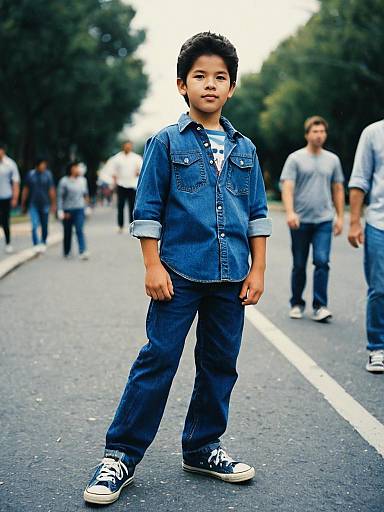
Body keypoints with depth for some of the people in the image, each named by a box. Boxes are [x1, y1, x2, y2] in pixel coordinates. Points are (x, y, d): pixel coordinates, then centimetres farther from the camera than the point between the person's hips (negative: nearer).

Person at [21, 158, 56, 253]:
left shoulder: (48, 174, -1)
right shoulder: (30, 174, 0)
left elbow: (51, 190, 1)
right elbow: (25, 190, 8)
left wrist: (53, 204, 0)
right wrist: (23, 203, 12)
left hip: (45, 204, 0)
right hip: (33, 205, 0)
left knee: (44, 226, 10)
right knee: (35, 226, -14)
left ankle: (43, 244, 29)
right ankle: (36, 245, -17)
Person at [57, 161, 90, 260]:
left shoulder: (83, 180, 7)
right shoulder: (64, 181, -7)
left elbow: (86, 195, 17)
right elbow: (60, 197, -6)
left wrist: (86, 208, 16)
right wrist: (60, 211, -10)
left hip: (80, 209, 2)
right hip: (67, 210, -2)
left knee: (80, 230, -12)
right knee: (67, 232, 9)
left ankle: (83, 251, -21)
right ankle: (66, 252, 27)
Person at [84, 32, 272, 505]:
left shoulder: (244, 149, 11)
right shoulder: (166, 143, 0)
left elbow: (258, 214, 13)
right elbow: (148, 210, -1)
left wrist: (258, 269, 7)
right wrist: (153, 266, -8)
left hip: (230, 278, 4)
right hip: (179, 274, -4)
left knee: (220, 364, 11)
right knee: (157, 360, -3)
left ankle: (202, 448, 27)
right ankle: (120, 455, 8)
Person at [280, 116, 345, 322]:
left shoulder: (332, 160, 11)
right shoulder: (295, 158, 0)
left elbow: (338, 189, 16)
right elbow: (287, 187, -8)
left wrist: (340, 217, 10)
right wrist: (290, 212, -22)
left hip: (324, 221, 2)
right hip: (301, 221, -1)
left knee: (322, 261, -11)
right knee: (299, 265, 7)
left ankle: (320, 306, -8)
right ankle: (297, 304, 22)